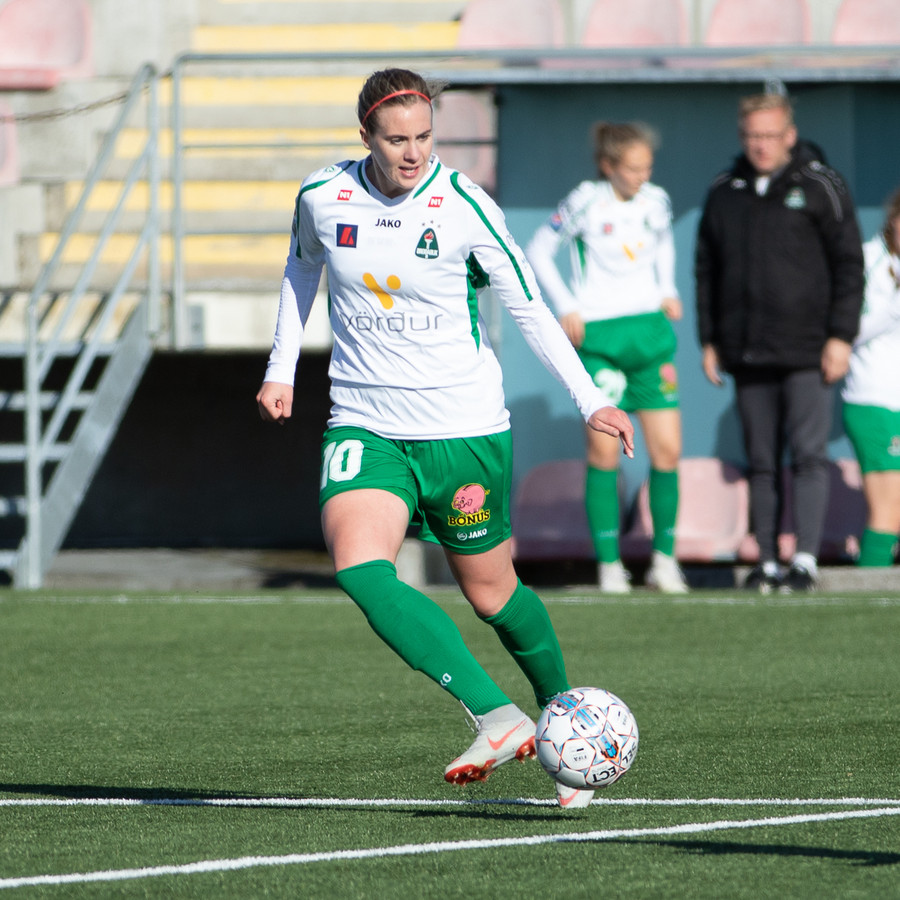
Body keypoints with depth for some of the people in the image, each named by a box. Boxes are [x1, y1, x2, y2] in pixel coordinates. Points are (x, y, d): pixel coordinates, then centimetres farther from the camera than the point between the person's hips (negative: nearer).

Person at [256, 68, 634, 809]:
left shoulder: (464, 206, -11)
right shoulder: (323, 197, -3)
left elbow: (528, 305, -1)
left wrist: (590, 400, -6)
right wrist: (282, 368, 17)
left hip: (463, 427, -2)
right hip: (364, 425, 2)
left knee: (491, 592, 9)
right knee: (358, 566, -25)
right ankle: (498, 718, -30)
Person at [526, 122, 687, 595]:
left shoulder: (656, 201, 5)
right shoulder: (585, 202, -8)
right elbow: (538, 250, 2)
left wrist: (668, 291, 12)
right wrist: (565, 307, -5)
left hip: (651, 329, 4)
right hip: (598, 336, -4)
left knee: (667, 450, -2)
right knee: (604, 451, -6)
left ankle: (664, 557, 10)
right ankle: (608, 562, 2)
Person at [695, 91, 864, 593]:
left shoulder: (820, 187, 0)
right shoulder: (725, 194, 13)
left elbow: (849, 264, -2)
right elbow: (706, 270, 19)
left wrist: (841, 336, -8)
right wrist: (709, 340, 13)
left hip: (807, 352, -4)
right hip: (748, 354, 4)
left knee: (809, 455, -9)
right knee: (762, 464, 5)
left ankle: (806, 560, -10)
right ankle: (768, 563, 8)